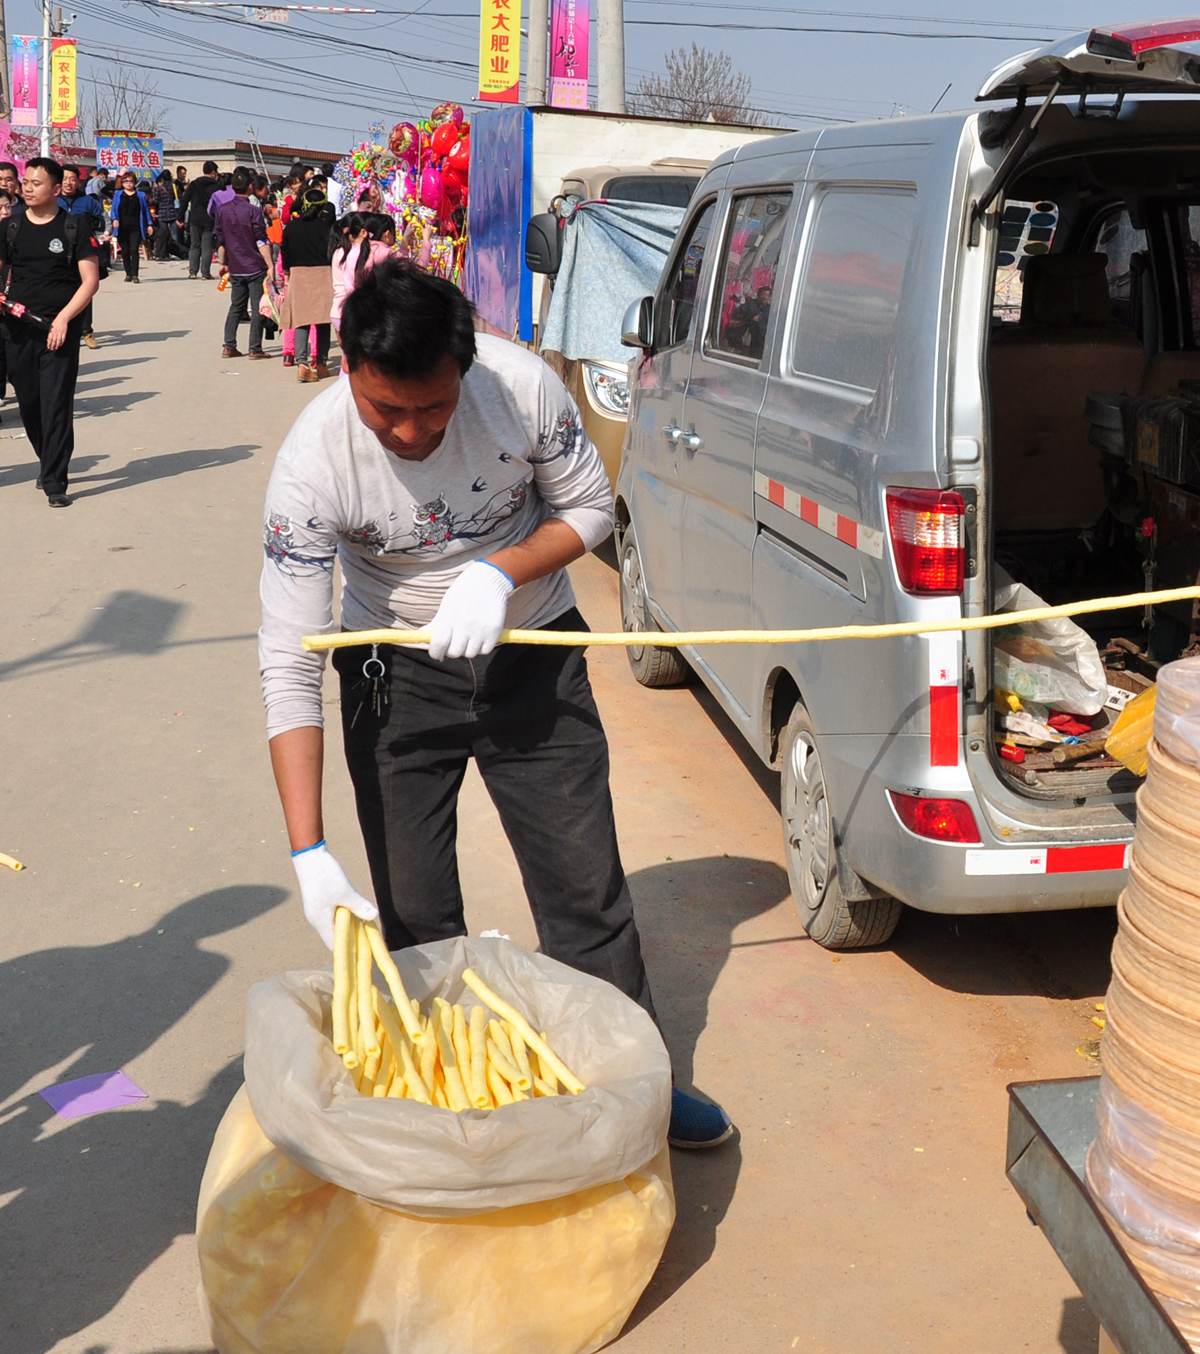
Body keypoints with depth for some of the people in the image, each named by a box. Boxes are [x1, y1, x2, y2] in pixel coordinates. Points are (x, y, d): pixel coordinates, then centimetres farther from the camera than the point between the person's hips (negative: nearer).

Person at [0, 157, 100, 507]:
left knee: (56, 404, -8)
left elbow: (90, 280, -5)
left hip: (60, 329, -4)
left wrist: (64, 318, -14)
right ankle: (49, 463, 31)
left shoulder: (73, 227, -1)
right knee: (28, 403, 10)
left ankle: (55, 481, -4)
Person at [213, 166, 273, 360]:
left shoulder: (222, 210, 3)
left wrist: (223, 263, 18)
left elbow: (219, 240, 8)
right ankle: (255, 349, -1)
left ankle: (229, 346, 12)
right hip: (255, 268, -5)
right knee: (257, 309, 0)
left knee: (236, 307, 15)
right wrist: (270, 265, -11)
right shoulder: (253, 211, -11)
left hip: (235, 269, 5)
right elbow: (261, 242, -13)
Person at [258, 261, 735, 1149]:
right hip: (398, 678, -1)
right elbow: (288, 666, -26)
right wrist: (308, 853, -32)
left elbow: (591, 509, -5)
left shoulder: (523, 386, -23)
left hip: (534, 659, 1)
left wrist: (501, 570, -27)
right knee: (413, 914, 4)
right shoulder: (314, 462, -26)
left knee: (585, 886, 6)